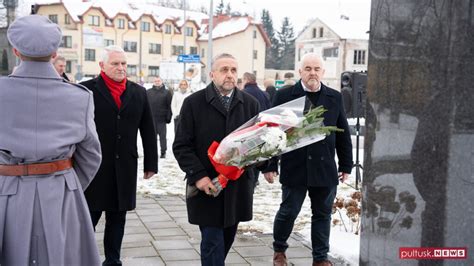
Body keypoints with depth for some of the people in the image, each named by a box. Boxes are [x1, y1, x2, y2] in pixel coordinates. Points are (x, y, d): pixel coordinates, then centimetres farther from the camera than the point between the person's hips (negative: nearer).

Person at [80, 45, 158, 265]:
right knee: (88, 219, 5)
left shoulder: (139, 92, 8)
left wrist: (151, 164, 9)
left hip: (125, 168, 4)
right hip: (93, 167, -3)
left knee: (117, 219, 13)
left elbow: (148, 131, 10)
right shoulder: (87, 89, -3)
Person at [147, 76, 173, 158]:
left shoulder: (166, 92, 3)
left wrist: (168, 117, -6)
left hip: (162, 119, -2)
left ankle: (163, 152, 9)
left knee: (162, 136, 1)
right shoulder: (148, 92, 9)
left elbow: (170, 106, 0)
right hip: (151, 118, 2)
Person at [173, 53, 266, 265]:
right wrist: (198, 175, -14)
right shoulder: (194, 103, -3)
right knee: (212, 241, -2)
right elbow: (181, 146, -4)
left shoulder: (250, 103, 7)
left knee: (227, 239, 14)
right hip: (206, 185, -3)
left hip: (238, 186, 4)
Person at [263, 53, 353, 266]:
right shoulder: (284, 96, -1)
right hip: (294, 168, -2)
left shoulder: (335, 98, 7)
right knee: (288, 212, 7)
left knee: (323, 214, 10)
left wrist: (346, 165, 9)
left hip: (325, 169, 3)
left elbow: (343, 135, 10)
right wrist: (269, 165, -5)